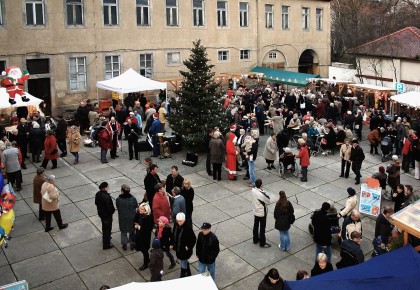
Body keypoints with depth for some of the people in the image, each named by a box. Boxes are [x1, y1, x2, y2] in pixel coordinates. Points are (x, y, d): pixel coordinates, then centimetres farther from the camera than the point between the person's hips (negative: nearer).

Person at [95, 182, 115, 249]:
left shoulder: (98, 194, -7)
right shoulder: (106, 197, -34)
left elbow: (96, 203, 6)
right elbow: (109, 207, -27)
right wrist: (113, 210, -7)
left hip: (101, 213, 8)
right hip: (107, 215, -8)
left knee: (104, 227, 29)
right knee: (107, 228, 8)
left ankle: (105, 238, 52)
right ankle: (106, 245, 20)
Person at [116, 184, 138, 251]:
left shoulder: (118, 199, -23)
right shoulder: (133, 199, -22)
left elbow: (117, 207, -5)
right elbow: (136, 207, -9)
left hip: (122, 218, 0)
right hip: (132, 218, 0)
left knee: (123, 231, 22)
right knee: (132, 231, 21)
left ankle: (124, 245, 32)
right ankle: (132, 244, 33)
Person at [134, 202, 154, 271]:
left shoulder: (149, 217, -24)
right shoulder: (138, 214, -7)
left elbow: (150, 228, -23)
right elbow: (135, 221, 9)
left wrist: (141, 228, -22)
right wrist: (136, 225, -11)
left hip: (145, 236, -7)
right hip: (139, 234, 7)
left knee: (144, 250, 8)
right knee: (140, 248, 18)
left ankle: (145, 264, 29)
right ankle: (147, 259, 43)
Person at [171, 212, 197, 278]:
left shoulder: (188, 228, -26)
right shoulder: (176, 225, -7)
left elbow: (194, 239, -18)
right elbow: (173, 235, 9)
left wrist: (189, 246, -18)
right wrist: (172, 244, 8)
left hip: (185, 250, -7)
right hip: (178, 249, 7)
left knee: (183, 265, 5)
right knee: (185, 262, 28)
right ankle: (188, 273, 49)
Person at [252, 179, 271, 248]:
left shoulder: (253, 190, -14)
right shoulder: (262, 194, -34)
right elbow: (268, 201, -19)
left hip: (256, 212, 7)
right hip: (262, 213, -7)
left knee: (255, 226, 22)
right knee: (262, 228, 9)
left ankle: (255, 239, 39)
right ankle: (262, 243, 22)